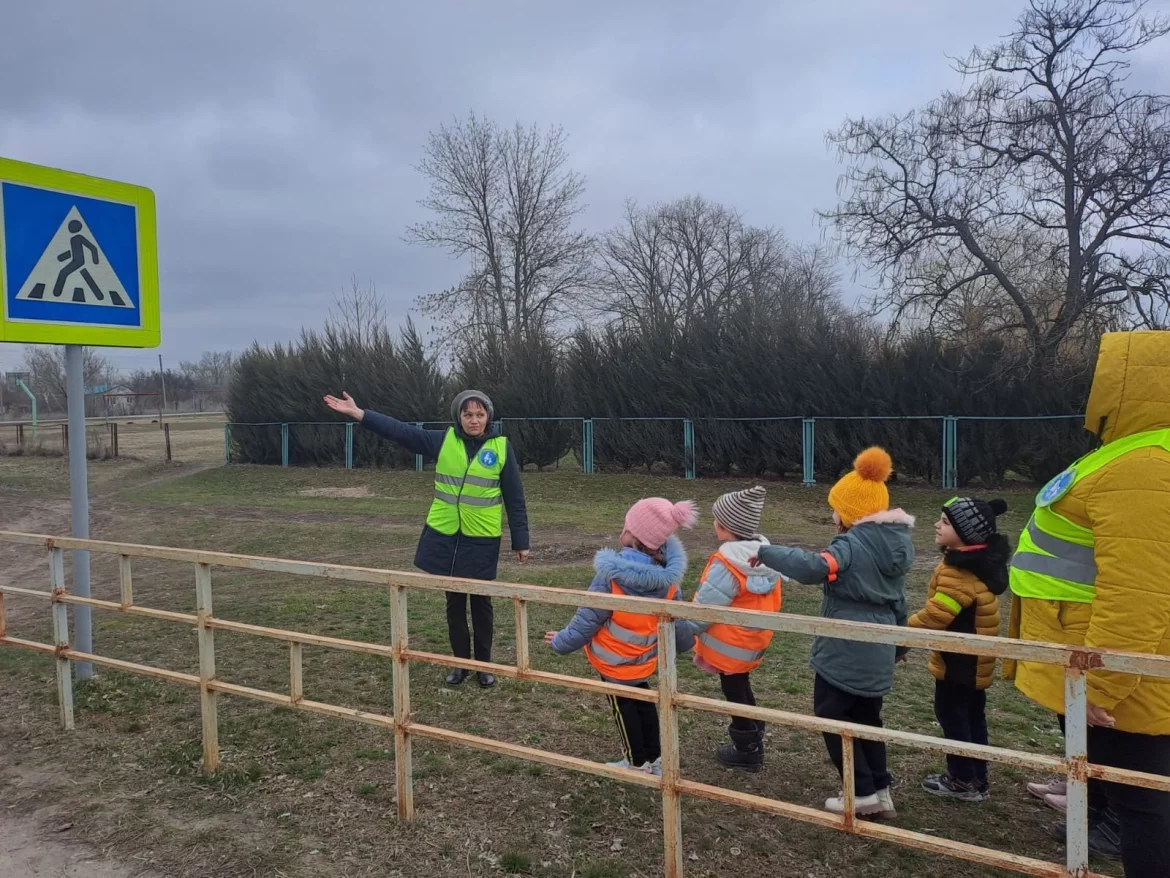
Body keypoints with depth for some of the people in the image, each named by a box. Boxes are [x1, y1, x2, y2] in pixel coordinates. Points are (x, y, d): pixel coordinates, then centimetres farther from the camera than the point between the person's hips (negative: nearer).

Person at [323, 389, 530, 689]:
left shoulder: (501, 447, -6)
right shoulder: (443, 441, -1)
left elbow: (515, 499, -3)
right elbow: (401, 431, -6)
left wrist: (520, 541, -2)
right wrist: (357, 413, -14)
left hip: (482, 540, -2)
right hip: (444, 536, 2)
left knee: (481, 601, 9)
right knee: (455, 600, 12)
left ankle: (484, 664, 24)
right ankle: (460, 662, 27)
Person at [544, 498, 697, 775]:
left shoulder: (612, 576, -31)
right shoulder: (669, 575, -14)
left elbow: (588, 619, -20)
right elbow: (678, 619, 0)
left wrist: (561, 642, -3)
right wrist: (684, 642, 22)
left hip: (613, 660, -5)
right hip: (644, 659, 5)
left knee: (623, 706, 15)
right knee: (643, 701, 24)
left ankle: (638, 763, 29)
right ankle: (655, 758, 35)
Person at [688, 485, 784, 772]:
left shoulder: (726, 566, -29)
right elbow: (770, 601, 6)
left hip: (729, 644, -8)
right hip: (755, 640, 8)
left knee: (734, 691, 11)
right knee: (741, 685, 28)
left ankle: (747, 750, 28)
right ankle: (752, 732, 48)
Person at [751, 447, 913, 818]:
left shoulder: (852, 545, -20)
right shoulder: (897, 544, 9)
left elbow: (814, 568, -39)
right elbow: (898, 599, 19)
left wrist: (767, 552, -27)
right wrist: (899, 641, 30)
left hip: (844, 649, -9)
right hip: (877, 650, 9)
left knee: (832, 716, 7)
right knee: (867, 718, 21)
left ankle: (862, 793, 12)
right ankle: (880, 791, 26)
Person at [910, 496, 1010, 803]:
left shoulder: (959, 571, -26)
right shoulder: (982, 562, 6)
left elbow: (936, 615, -28)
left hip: (959, 659, -10)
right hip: (975, 658, 10)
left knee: (951, 714, 4)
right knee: (972, 715, 17)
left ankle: (963, 780, 14)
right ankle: (976, 778, 27)